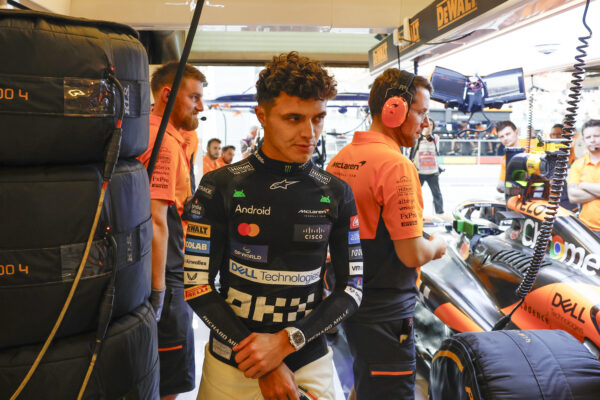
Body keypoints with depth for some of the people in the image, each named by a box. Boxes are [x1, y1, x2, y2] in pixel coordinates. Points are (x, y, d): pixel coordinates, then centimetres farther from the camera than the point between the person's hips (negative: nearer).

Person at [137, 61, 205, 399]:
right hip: (166, 278, -10)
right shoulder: (164, 142, -18)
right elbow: (156, 222, -24)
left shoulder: (169, 137, 13)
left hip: (167, 274, 10)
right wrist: (159, 289, -21)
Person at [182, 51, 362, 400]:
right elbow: (198, 284, -9)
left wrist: (286, 342, -14)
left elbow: (352, 288, -2)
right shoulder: (220, 188, -9)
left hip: (310, 364, 1)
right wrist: (263, 367, -13)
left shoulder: (336, 195, -4)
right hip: (231, 368, -1)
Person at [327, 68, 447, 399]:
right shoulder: (395, 165, -21)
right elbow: (413, 254, -21)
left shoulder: (339, 159, 6)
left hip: (347, 299, 9)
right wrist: (437, 246, -1)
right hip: (385, 312, -9)